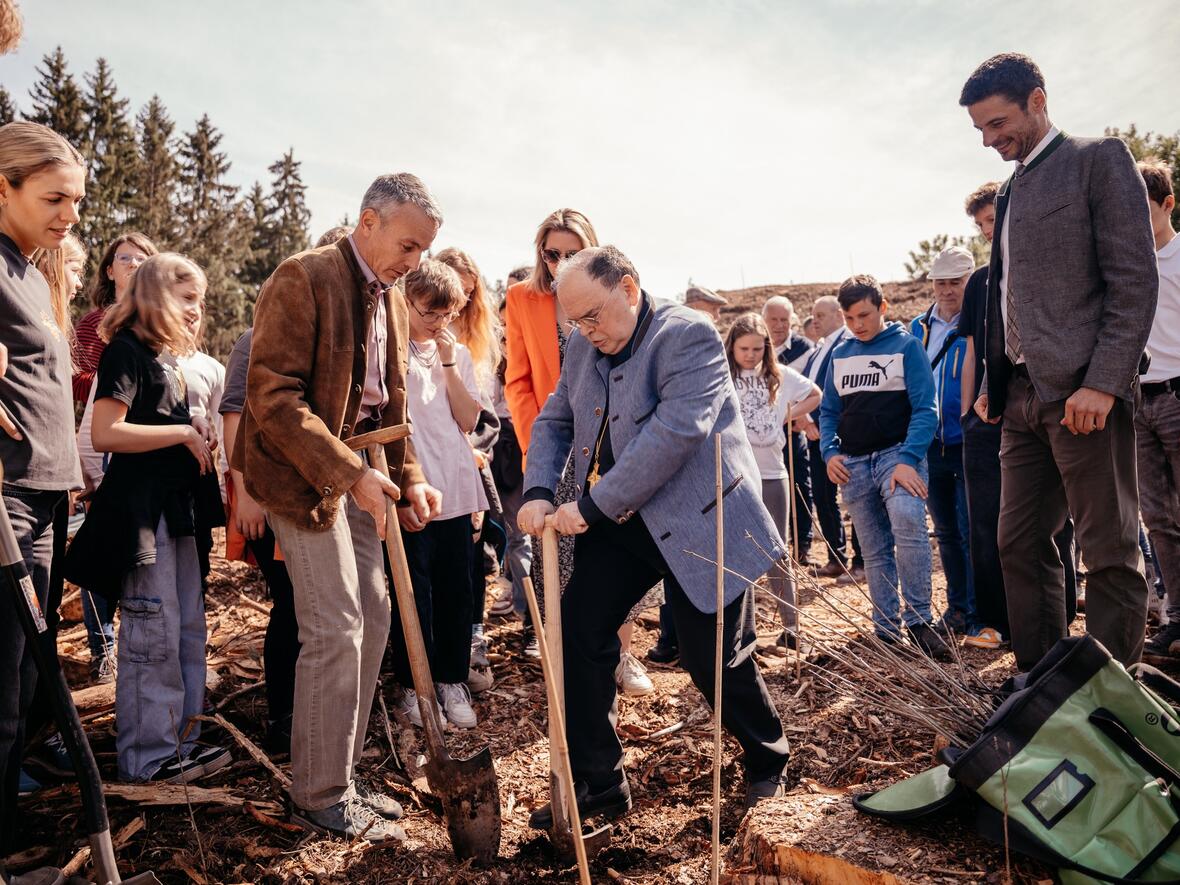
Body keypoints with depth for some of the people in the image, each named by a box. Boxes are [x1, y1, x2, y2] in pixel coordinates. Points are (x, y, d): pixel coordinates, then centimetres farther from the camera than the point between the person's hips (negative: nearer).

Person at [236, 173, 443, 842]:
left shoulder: (394, 301, 12)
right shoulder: (304, 278, -14)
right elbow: (273, 395, -20)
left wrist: (410, 478, 3)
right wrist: (349, 472, -25)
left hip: (361, 469, 8)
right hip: (303, 471, -8)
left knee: (373, 619, 9)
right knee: (336, 629, -6)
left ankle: (342, 773, 25)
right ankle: (320, 797, 11)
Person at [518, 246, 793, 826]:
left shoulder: (689, 336, -16)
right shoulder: (583, 348, 7)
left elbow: (674, 433, -27)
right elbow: (554, 420, 14)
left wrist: (592, 504, -25)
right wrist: (539, 491, -5)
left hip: (698, 523, -6)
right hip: (616, 524, 7)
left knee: (714, 660, 1)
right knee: (579, 630, -3)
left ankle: (767, 764, 32)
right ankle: (596, 783, 14)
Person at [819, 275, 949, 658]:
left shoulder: (906, 345, -1)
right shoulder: (840, 354, 13)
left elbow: (925, 409, -7)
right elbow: (829, 411, 18)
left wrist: (908, 459, -19)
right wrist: (829, 452, 1)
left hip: (898, 454, -5)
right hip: (853, 465, 5)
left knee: (908, 524, -29)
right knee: (874, 553, 8)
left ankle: (918, 620, -18)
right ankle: (886, 630, 17)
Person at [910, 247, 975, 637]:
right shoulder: (918, 328, 10)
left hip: (969, 444, -5)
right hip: (930, 446, 5)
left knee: (971, 531, -5)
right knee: (946, 532, 14)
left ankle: (978, 613, 6)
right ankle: (957, 607, 26)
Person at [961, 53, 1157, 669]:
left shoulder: (1098, 159, 1)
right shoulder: (1010, 190, 21)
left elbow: (1135, 280, -8)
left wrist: (1104, 383, -18)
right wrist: (993, 383, 11)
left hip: (1081, 388, -8)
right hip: (1023, 393, 8)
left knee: (1109, 552, -2)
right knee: (1020, 543, 9)